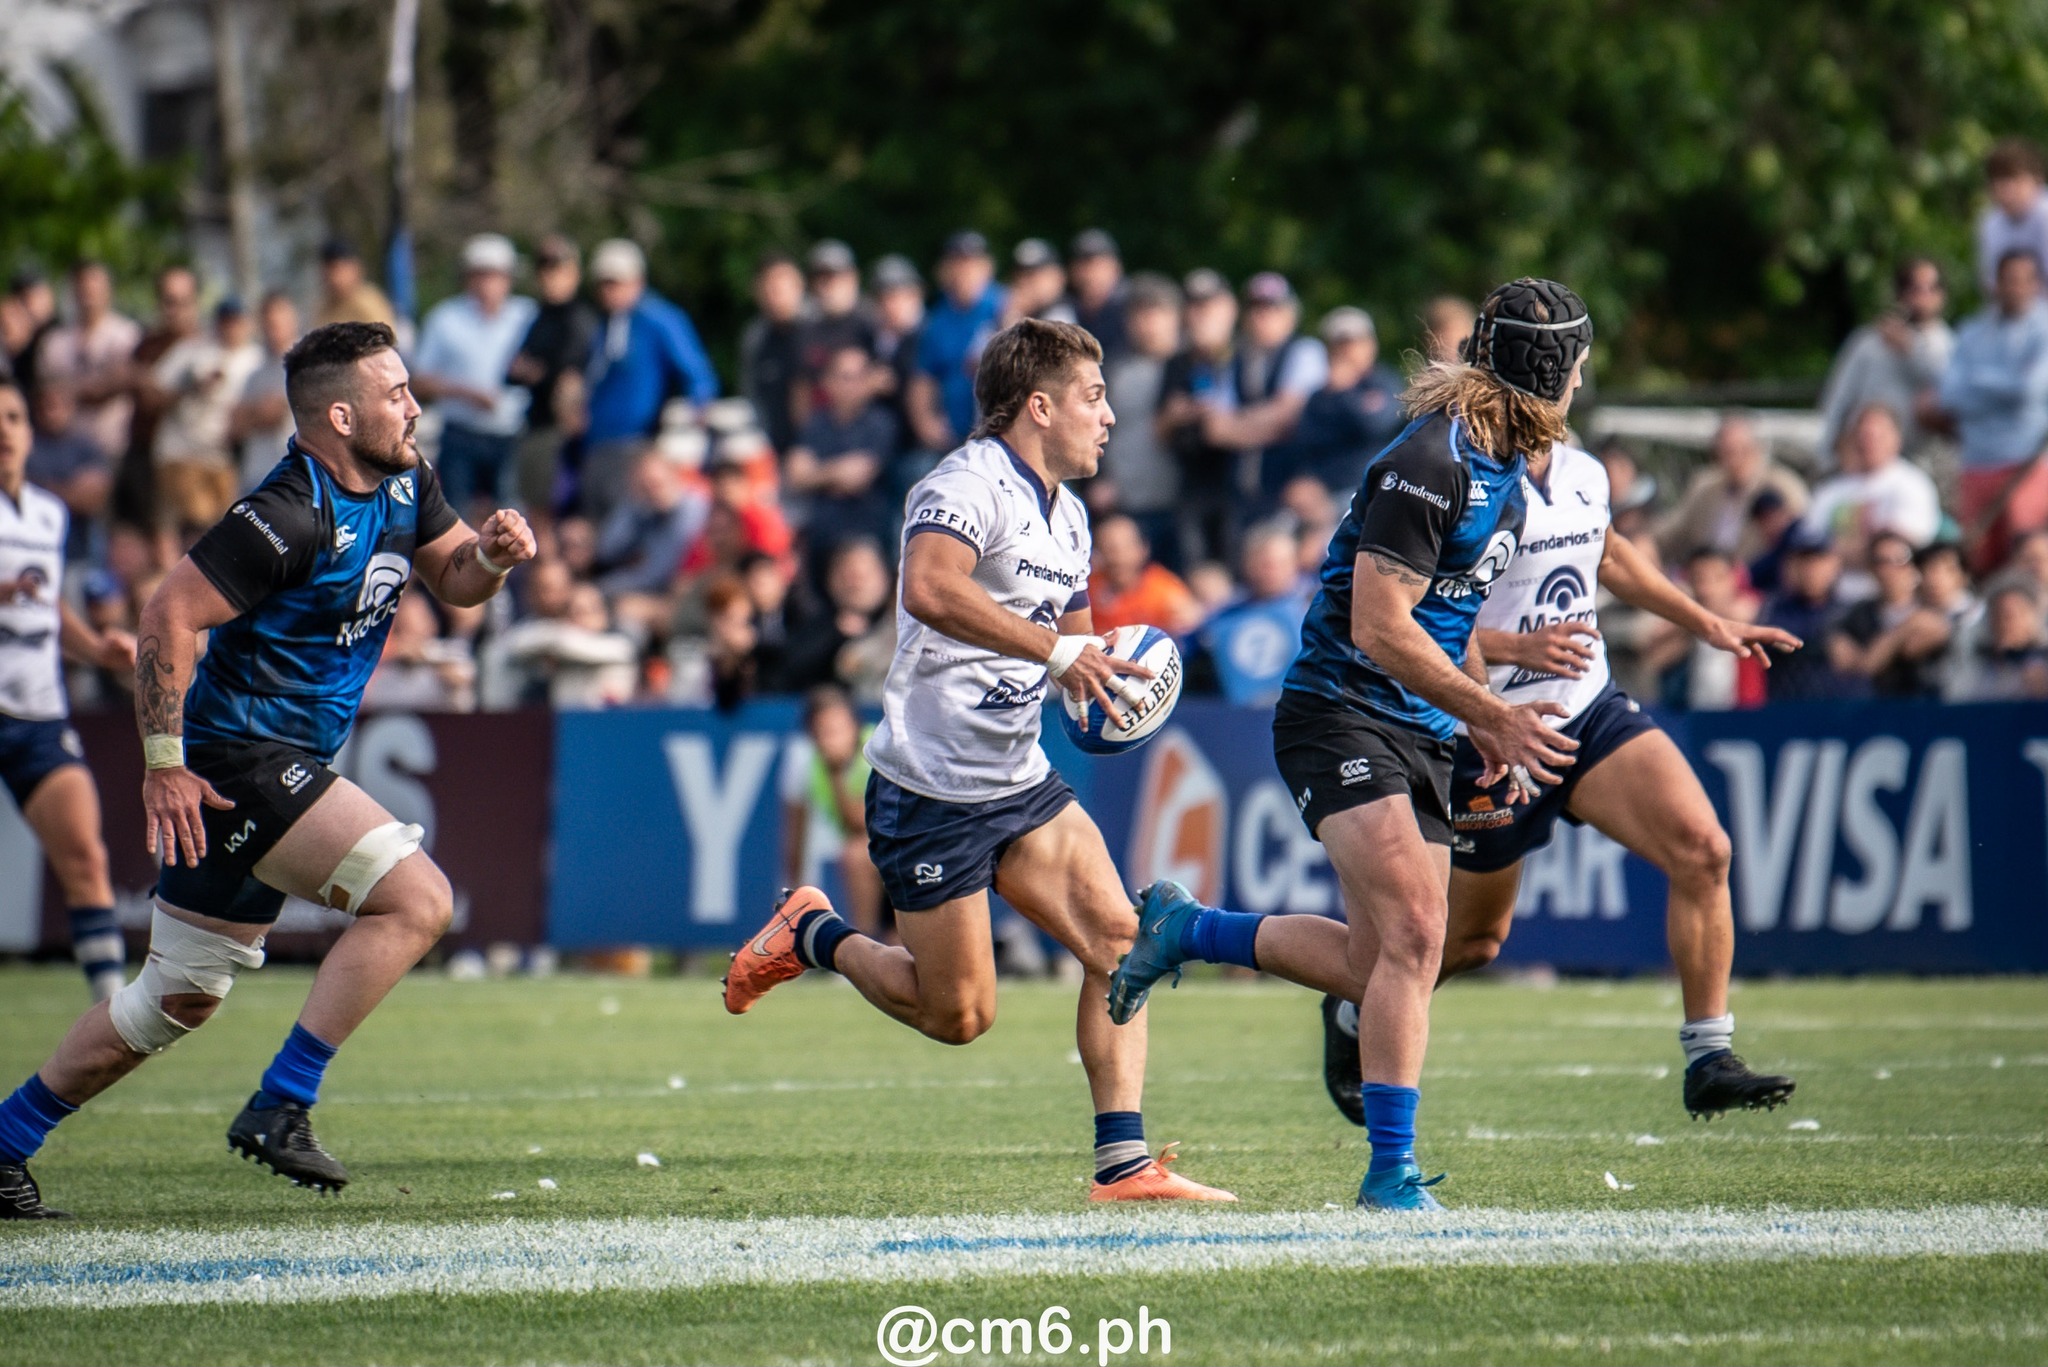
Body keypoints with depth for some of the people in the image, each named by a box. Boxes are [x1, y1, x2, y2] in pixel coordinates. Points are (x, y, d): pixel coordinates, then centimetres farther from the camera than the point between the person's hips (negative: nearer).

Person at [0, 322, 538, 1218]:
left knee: (181, 997, 15)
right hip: (236, 760, -10)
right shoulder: (290, 518, -21)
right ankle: (280, 1108, -15)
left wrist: (493, 554, -3)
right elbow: (168, 616, -21)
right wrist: (164, 766, -20)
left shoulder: (403, 485, 7)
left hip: (285, 766, 10)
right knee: (416, 899, -18)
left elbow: (452, 579, 21)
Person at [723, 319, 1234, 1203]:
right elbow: (931, 589, -38)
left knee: (1117, 940, -8)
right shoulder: (968, 485, -17)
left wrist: (1105, 676, 2)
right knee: (958, 1015, -2)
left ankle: (1122, 1163, -8)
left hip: (1020, 781, 8)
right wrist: (1055, 649, -39)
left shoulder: (1066, 515, 13)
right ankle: (814, 936, 22)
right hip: (931, 790, -8)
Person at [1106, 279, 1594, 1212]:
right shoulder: (1429, 463, -18)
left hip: (1418, 734, 9)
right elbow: (1380, 628, -22)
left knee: (1378, 964, 3)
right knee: (1412, 932, -20)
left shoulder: (1510, 469, 12)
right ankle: (1391, 1168, -16)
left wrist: (1485, 726, 19)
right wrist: (1492, 712, -18)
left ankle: (1186, 930, 24)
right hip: (1338, 715, -9)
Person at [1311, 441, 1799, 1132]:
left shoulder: (1583, 474, 5)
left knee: (1702, 850, -15)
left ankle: (1709, 1060, -8)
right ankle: (1353, 1016, 41)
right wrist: (1517, 646, -30)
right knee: (1476, 936, 10)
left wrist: (1707, 625, 24)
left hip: (1591, 711, 6)